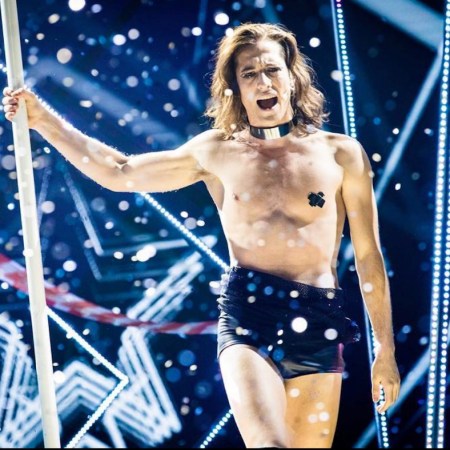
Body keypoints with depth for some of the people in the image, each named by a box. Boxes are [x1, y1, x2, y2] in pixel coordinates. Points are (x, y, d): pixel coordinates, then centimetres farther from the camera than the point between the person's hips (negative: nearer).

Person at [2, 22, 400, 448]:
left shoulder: (340, 154, 5)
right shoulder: (216, 151, 8)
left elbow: (369, 257, 8)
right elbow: (119, 172, 14)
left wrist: (385, 351, 7)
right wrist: (42, 118, 10)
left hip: (319, 324, 1)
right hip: (248, 317, -1)